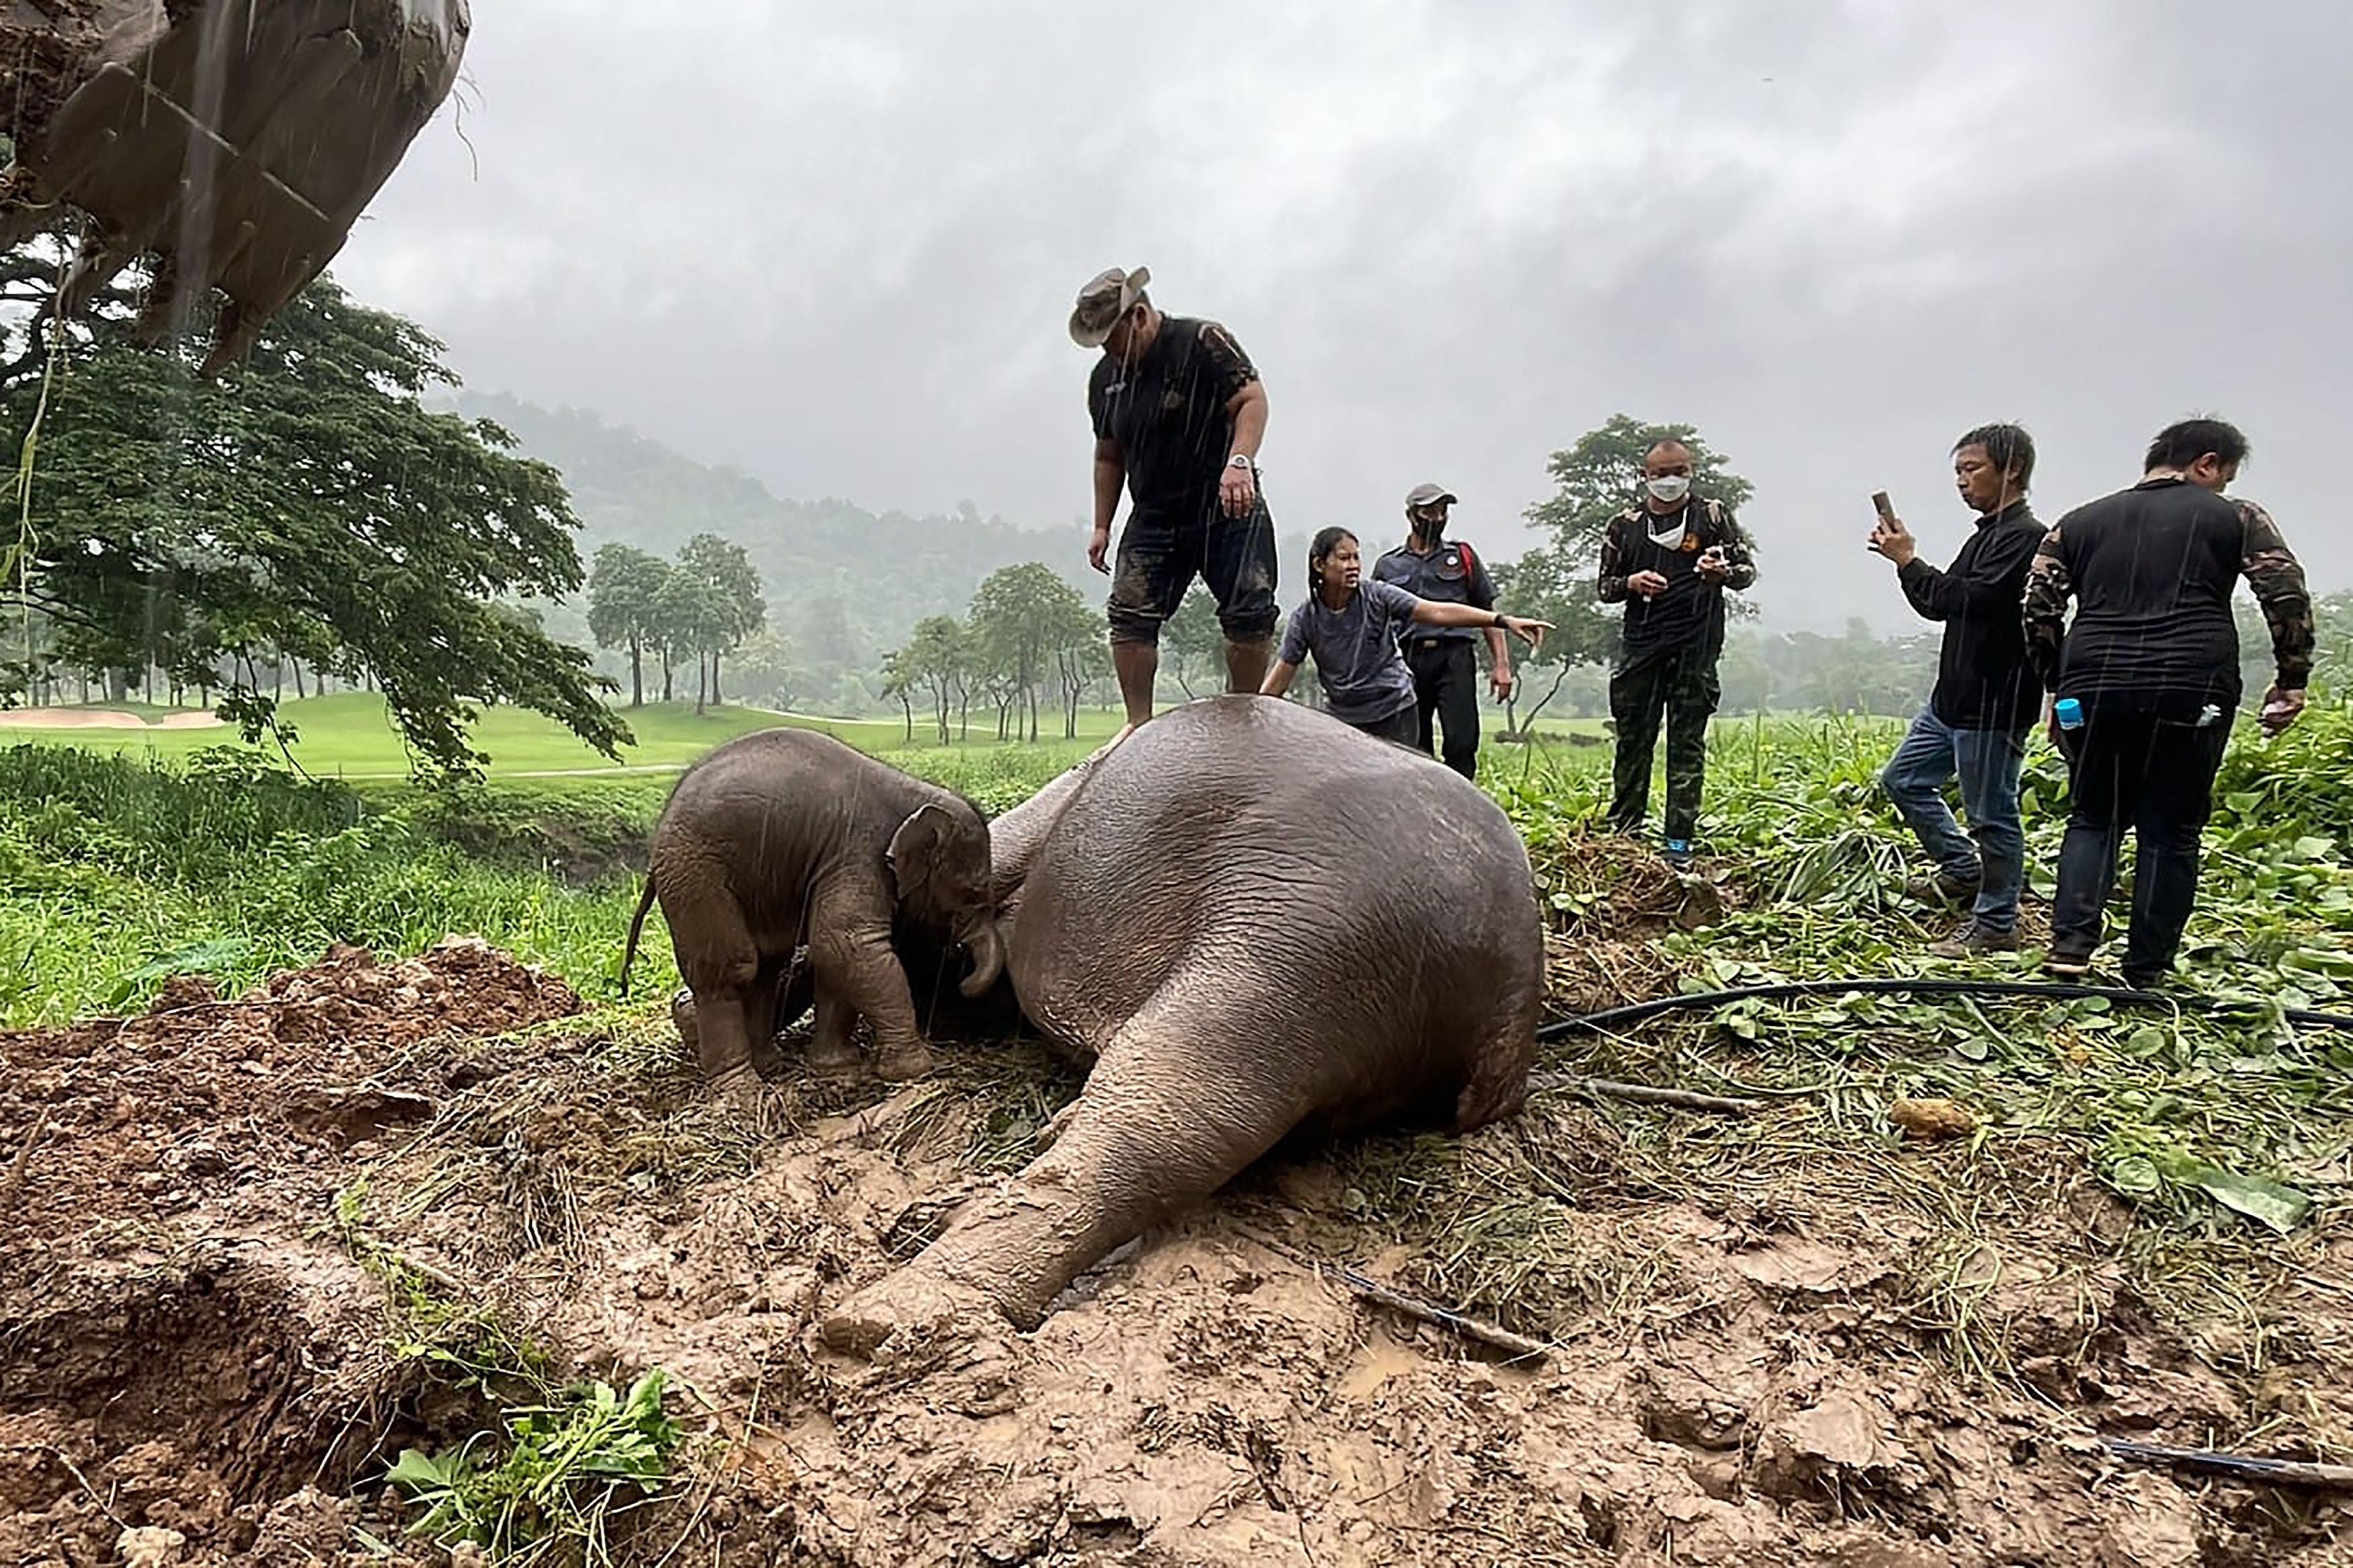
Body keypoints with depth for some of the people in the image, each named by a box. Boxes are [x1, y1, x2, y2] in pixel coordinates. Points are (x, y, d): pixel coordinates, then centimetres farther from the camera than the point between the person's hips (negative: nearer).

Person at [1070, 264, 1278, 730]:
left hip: (1227, 508, -4)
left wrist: (1239, 461, -33)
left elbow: (1253, 399, -16)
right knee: (1130, 617, -8)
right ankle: (1139, 728, -2)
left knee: (1250, 615, -10)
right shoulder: (1106, 377, 10)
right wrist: (1102, 527, 16)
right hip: (1153, 518, 5)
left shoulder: (1203, 343, -8)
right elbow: (1108, 456, 20)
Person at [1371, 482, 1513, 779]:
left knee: (1462, 742, -12)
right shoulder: (1388, 565, 14)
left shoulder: (1462, 556, 14)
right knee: (1413, 748, 2)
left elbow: (1487, 613, 13)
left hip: (1454, 657, -1)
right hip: (1407, 662, 1)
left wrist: (1501, 664, 4)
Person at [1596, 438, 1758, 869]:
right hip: (1640, 645, 2)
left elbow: (1748, 569, 5)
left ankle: (1680, 843, 2)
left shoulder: (1713, 517, 7)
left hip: (1695, 646, -2)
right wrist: (1631, 583, -9)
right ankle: (1624, 833, 13)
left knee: (1687, 744, -1)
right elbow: (1605, 587, 14)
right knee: (1633, 740, 4)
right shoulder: (1624, 526, 11)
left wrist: (1723, 572, -18)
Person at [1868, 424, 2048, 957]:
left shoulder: (2025, 536, -14)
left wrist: (1909, 560, -12)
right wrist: (1905, 559, 1)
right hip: (1953, 698, 10)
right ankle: (1964, 871, 30)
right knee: (1902, 779, 17)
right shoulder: (1986, 535, 16)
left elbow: (1967, 599, -24)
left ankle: (1996, 924, 11)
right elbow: (1938, 604, 17)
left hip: (1995, 705, -10)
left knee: (1991, 813, 0)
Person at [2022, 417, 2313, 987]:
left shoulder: (2080, 522, 17)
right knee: (2170, 831, 7)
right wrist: (2291, 680, 6)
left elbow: (2038, 610, 10)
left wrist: (2058, 686, 18)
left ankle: (2071, 943, 0)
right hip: (2191, 694, -2)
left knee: (2094, 818, 16)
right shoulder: (2236, 518, 10)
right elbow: (2287, 595, -1)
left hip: (2094, 689, 2)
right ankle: (2145, 975, 10)